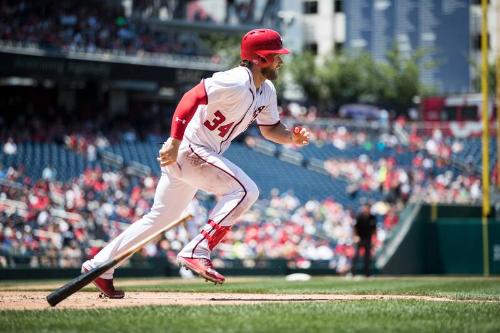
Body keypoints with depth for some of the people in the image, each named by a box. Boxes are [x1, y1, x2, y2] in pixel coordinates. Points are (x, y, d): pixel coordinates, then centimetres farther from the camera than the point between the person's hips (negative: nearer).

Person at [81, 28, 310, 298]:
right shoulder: (235, 82, -21)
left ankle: (99, 266, 20)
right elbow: (191, 98, -29)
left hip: (201, 155, 10)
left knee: (161, 216, 15)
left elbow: (270, 129, 20)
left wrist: (292, 137, -2)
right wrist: (175, 142, -34)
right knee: (244, 189, -20)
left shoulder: (266, 91, 9)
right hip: (188, 148, -10)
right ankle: (196, 253, -20)